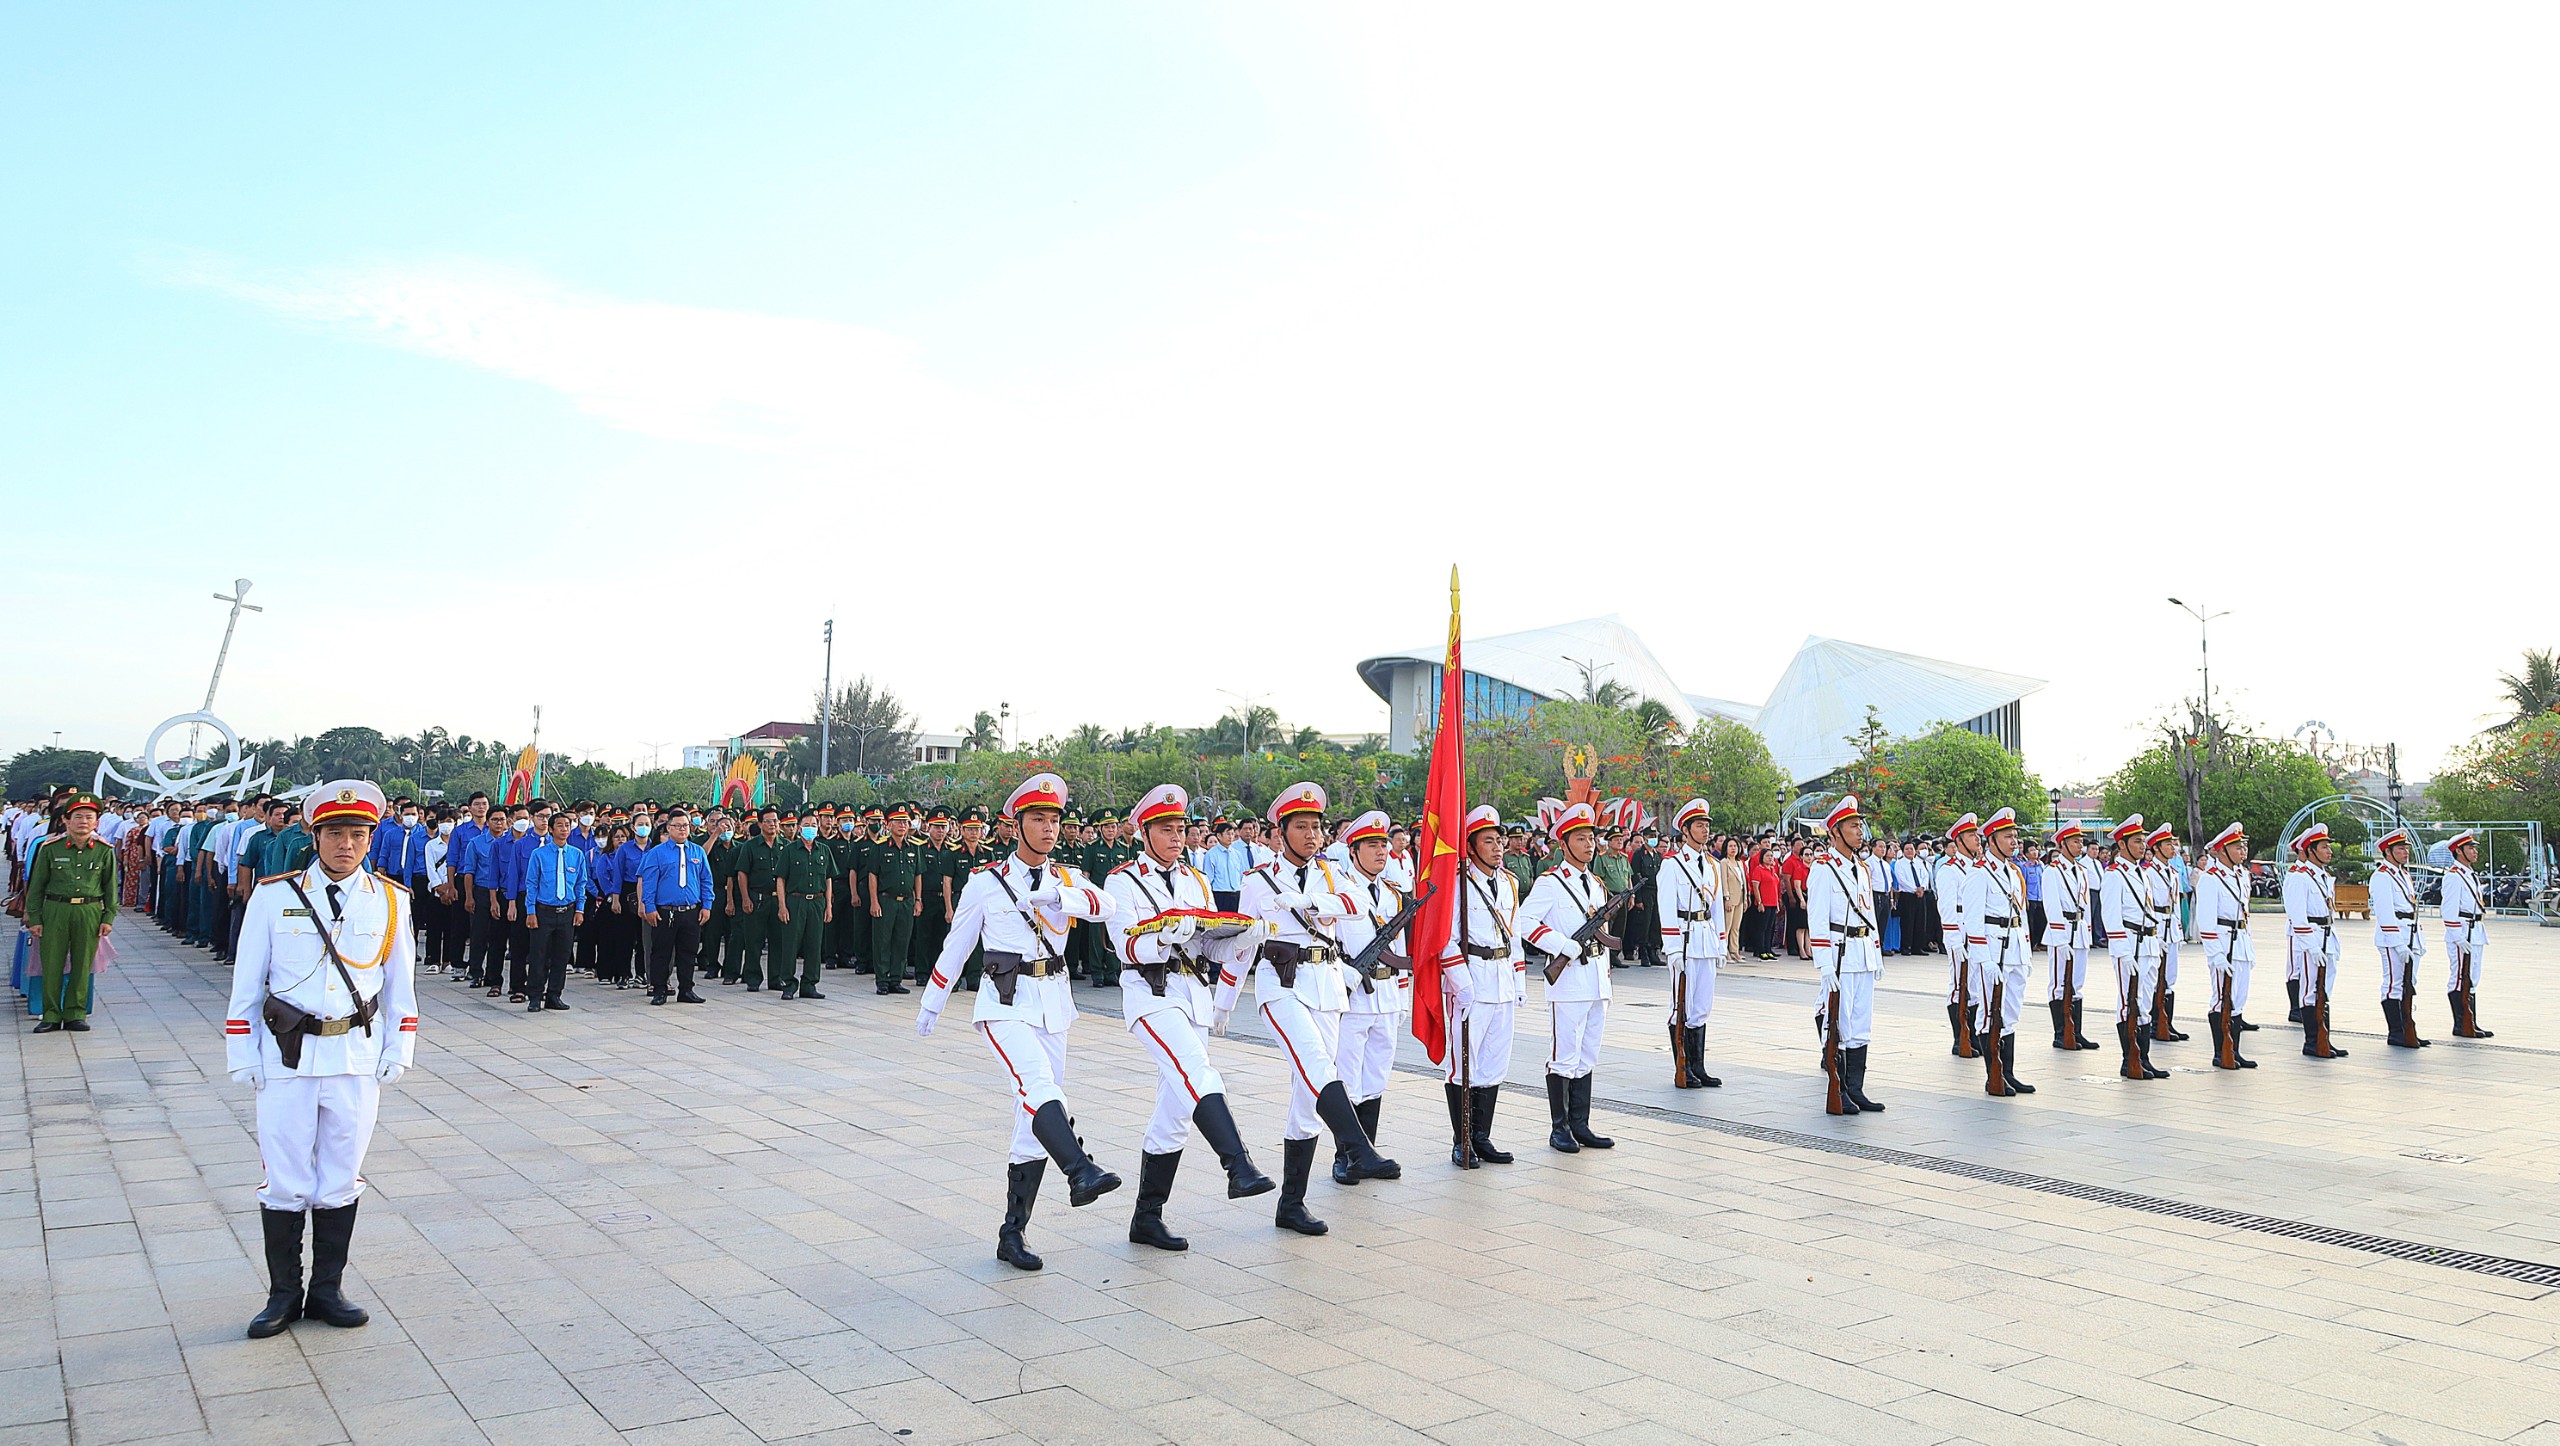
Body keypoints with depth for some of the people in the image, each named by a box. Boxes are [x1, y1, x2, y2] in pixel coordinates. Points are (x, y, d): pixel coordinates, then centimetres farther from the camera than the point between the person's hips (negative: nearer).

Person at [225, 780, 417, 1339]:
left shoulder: (389, 900, 4)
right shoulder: (274, 896, -1)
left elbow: (400, 984, 11)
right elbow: (246, 984, 3)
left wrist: (398, 1050, 6)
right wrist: (242, 1056, 1)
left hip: (357, 1057, 1)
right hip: (287, 1057, -1)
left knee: (340, 1180, 9)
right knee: (286, 1182, 3)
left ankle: (326, 1290, 21)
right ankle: (284, 1295, 17)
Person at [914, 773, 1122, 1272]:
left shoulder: (1067, 879, 9)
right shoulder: (985, 883, 1)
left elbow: (1105, 905, -12)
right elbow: (955, 947, 10)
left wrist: (1062, 897, -30)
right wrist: (930, 1005, 16)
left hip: (1054, 1003, 4)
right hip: (1006, 1004, -4)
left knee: (1035, 1116, 5)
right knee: (1039, 1086, -29)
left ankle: (1012, 1234, 13)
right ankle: (1081, 1171, -50)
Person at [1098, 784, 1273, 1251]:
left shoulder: (1195, 881, 17)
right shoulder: (1123, 881, 0)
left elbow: (1215, 949, 12)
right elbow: (1128, 946, -13)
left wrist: (1242, 938, -9)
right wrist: (1168, 937, -31)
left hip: (1195, 996, 6)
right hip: (1151, 994, -6)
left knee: (1176, 1109, 6)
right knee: (1198, 1073, -29)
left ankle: (1147, 1219, 14)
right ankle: (1239, 1168, -38)